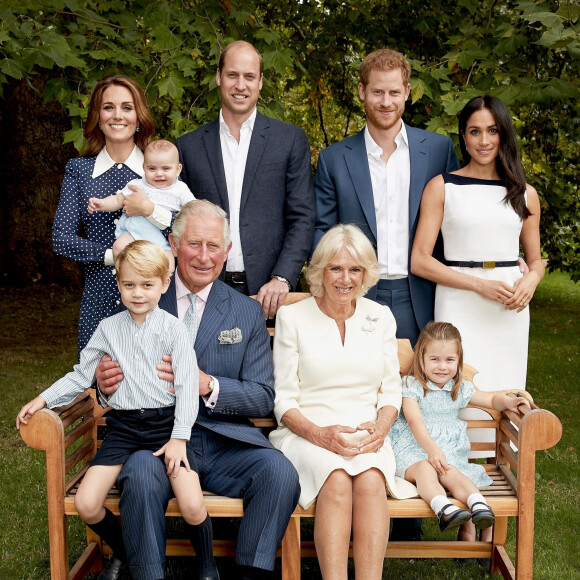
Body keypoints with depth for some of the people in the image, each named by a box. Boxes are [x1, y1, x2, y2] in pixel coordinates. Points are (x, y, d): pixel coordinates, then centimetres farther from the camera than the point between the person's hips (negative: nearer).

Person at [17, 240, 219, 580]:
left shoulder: (173, 329, -2)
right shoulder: (108, 328, 8)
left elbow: (187, 386, -5)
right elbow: (81, 375, 16)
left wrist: (179, 437, -13)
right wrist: (44, 399, 5)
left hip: (165, 424, -3)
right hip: (123, 426, 3)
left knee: (192, 506, -22)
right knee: (86, 505, -12)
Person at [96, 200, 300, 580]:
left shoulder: (248, 313, 11)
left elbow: (263, 398, 5)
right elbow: (118, 382, 13)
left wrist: (209, 385, -14)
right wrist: (106, 383, -13)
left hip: (225, 444, 1)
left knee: (280, 472, -26)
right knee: (141, 474, -34)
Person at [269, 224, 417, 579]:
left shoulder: (381, 317, 14)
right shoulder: (292, 317, 5)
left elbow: (391, 391, 15)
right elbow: (283, 399, 3)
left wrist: (381, 426, -7)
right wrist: (319, 434, -15)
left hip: (367, 436, 2)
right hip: (307, 434, -2)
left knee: (370, 480, -32)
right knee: (337, 481, -34)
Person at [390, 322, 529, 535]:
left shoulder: (460, 389, 14)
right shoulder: (411, 385, -1)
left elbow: (492, 399, 25)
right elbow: (415, 421, -13)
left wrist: (508, 401, 0)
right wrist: (432, 450, -27)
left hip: (449, 451, 3)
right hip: (412, 448, -3)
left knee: (450, 473, -31)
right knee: (424, 469, -36)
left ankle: (479, 504, -52)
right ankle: (443, 508, -58)